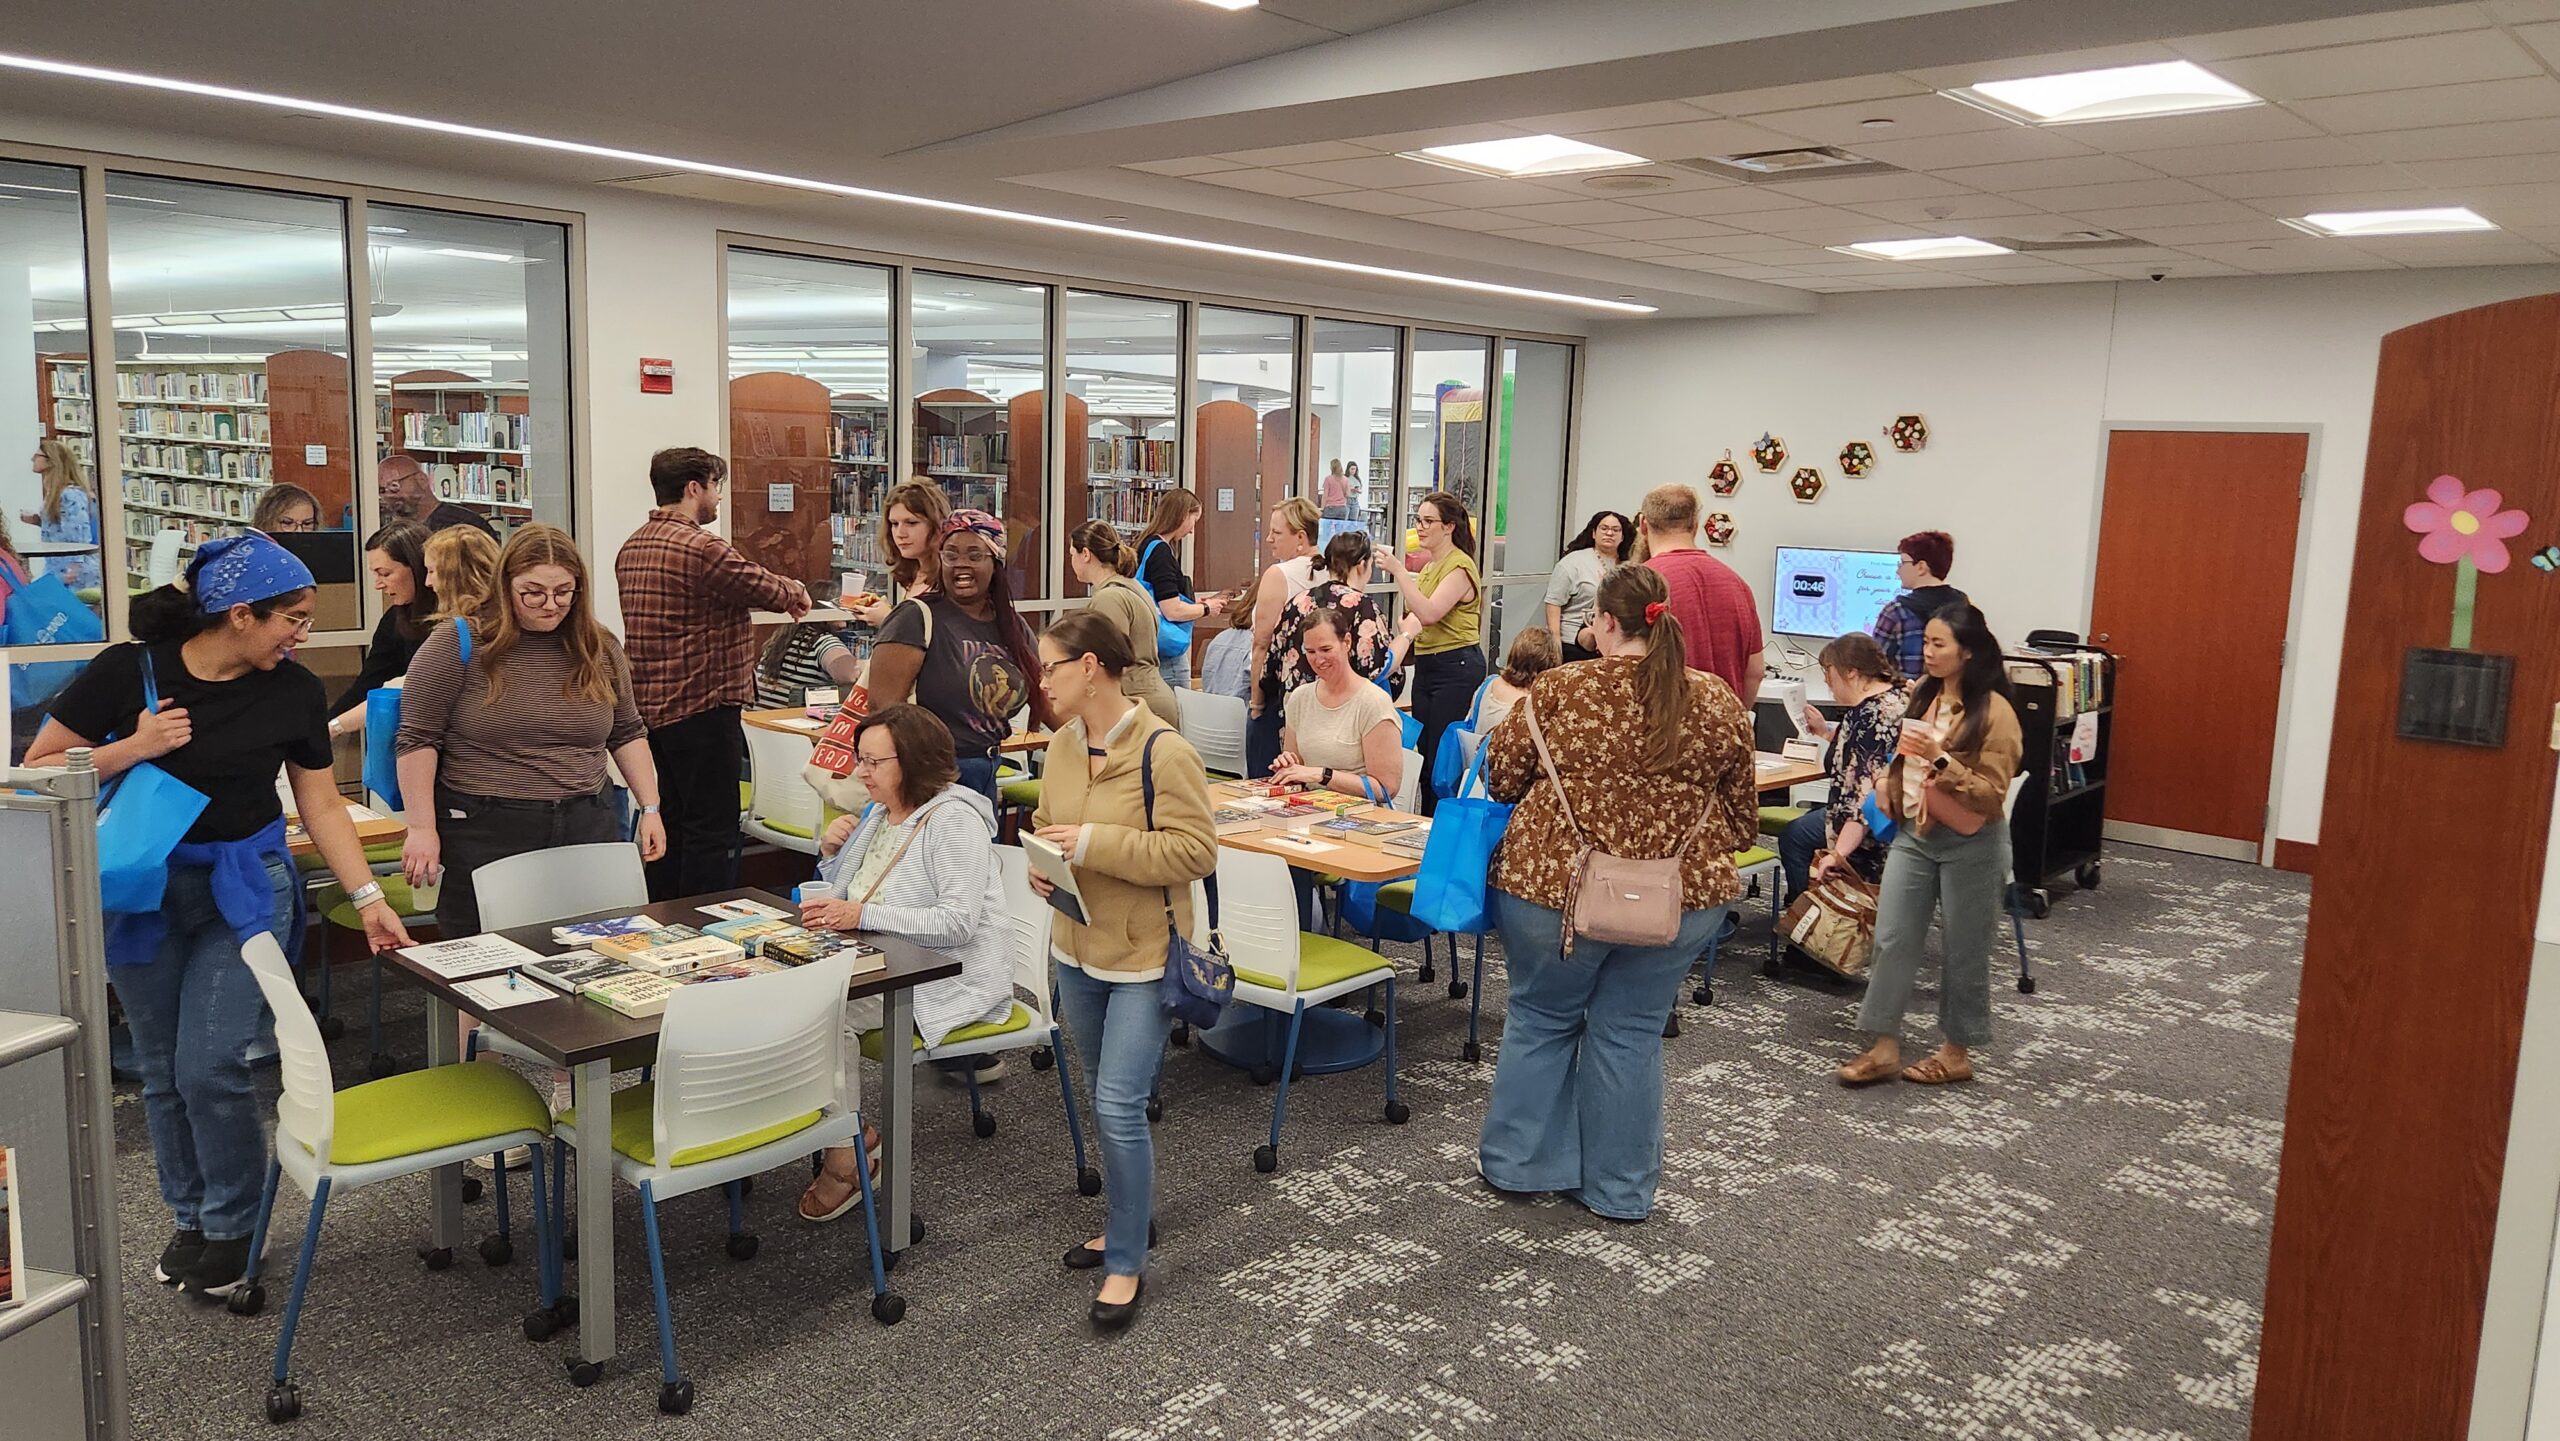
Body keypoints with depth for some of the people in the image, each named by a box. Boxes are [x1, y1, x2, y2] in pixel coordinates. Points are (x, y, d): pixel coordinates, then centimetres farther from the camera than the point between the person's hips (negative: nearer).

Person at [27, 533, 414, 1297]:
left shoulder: (295, 691, -7)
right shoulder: (129, 671, -11)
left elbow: (322, 806, 0)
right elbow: (39, 769, -6)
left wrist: (368, 900, -6)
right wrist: (131, 749, -22)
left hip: (245, 888, 0)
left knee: (211, 1064, -8)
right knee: (163, 1070, 9)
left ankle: (234, 1225, 13)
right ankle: (190, 1216, 29)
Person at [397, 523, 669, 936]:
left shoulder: (600, 649, 8)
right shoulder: (458, 643, -4)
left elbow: (627, 734, 16)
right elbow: (418, 739, -4)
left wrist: (650, 809, 8)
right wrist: (422, 828, -8)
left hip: (586, 826, 4)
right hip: (485, 835, -3)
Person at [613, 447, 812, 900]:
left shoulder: (632, 548, 13)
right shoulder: (701, 548, -17)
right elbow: (767, 590, -10)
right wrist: (798, 592, 13)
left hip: (649, 708, 9)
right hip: (701, 709, -9)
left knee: (669, 825, 16)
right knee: (712, 832, -4)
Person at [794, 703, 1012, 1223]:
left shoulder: (954, 821, -14)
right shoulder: (877, 814, 13)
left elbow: (957, 922, -24)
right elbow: (844, 900, 21)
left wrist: (863, 915, -27)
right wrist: (830, 853, 1)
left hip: (949, 979, -8)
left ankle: (844, 1164, -9)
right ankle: (855, 1133, -3)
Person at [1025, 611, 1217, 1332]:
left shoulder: (1164, 751, -20)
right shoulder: (1063, 744, 2)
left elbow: (1196, 851, -21)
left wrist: (1096, 843, -25)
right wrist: (1041, 863, -6)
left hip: (1144, 955, -7)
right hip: (1077, 948, 7)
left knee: (1119, 1104, -8)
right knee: (1106, 1098, 19)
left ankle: (1126, 1262, 9)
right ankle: (1130, 1220, 38)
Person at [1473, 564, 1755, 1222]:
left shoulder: (1558, 688, -7)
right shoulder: (1719, 702, 1)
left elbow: (1501, 778, 2)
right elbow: (1742, 813, 8)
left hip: (1555, 883, -2)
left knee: (1541, 1019, 17)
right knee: (1630, 1032, 15)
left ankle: (1518, 1162, 27)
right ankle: (1619, 1188, 24)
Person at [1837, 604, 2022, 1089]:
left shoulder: (1994, 712, -14)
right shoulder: (1922, 696, 5)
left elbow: (1992, 794, -17)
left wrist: (1942, 761, -27)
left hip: (1970, 844, -6)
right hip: (1913, 834, 6)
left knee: (1965, 950, 8)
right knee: (1891, 939, 3)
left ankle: (1957, 1052, 23)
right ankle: (1884, 1047, 10)